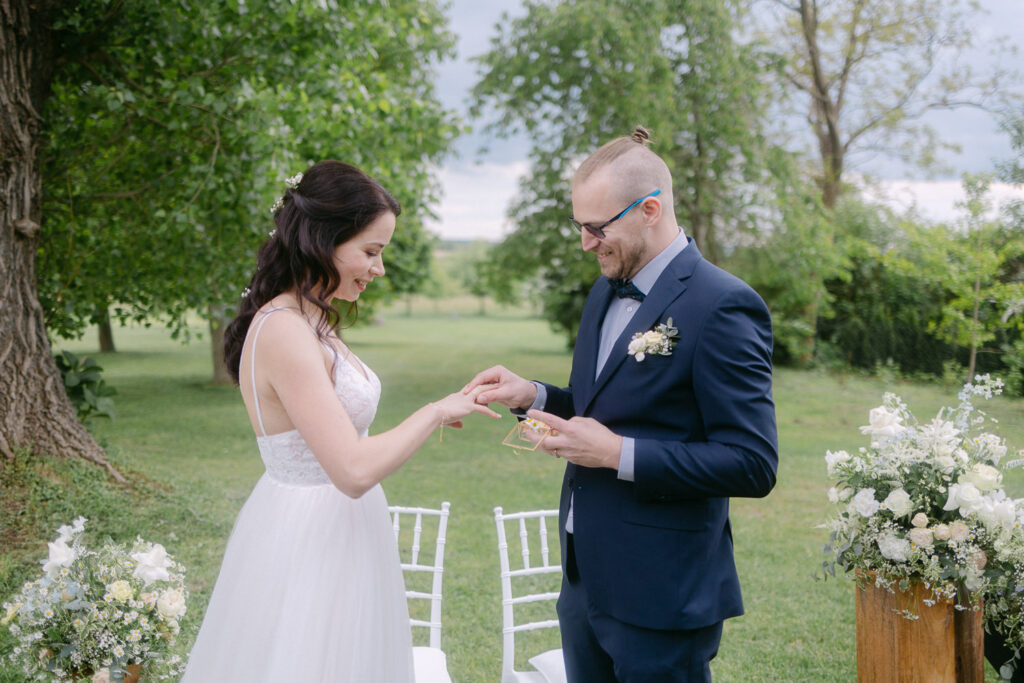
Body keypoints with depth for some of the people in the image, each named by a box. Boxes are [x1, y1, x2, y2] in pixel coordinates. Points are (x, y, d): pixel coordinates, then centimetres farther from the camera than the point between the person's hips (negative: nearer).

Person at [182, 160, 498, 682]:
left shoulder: (311, 323, 8)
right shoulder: (284, 333, -22)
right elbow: (354, 471, -27)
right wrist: (437, 411, -17)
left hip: (334, 537, 9)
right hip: (307, 546, -9)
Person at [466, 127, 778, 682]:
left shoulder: (723, 306, -17)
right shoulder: (606, 292, 10)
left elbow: (753, 464, -20)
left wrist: (619, 454, -22)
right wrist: (532, 396, 1)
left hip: (660, 596, -8)